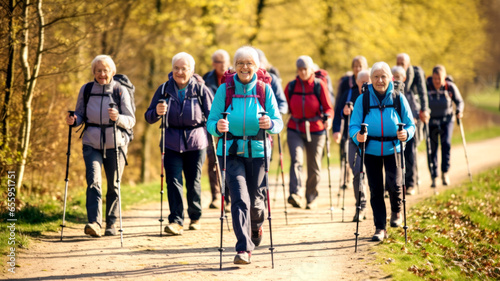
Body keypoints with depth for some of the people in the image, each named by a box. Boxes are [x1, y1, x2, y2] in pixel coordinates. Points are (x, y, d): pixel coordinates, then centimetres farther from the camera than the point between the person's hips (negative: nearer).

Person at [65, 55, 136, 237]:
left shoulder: (121, 91, -2)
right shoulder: (86, 90, 4)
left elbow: (131, 120, -3)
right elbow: (80, 115, 13)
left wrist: (118, 118, -24)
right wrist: (74, 120, -11)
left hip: (115, 145, -1)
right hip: (92, 144, 1)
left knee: (113, 186, 6)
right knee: (93, 181, -16)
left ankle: (111, 224, 21)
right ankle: (94, 223, -25)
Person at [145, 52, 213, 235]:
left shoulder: (200, 89, -1)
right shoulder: (164, 89, 2)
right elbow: (149, 117, 2)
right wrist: (157, 112, -19)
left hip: (196, 142, -1)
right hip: (171, 143, 1)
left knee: (193, 182, 6)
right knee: (173, 181, -10)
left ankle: (195, 217, 26)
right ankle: (176, 221, -11)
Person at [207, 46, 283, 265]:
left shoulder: (265, 90, 1)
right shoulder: (224, 90, 0)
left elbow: (278, 123, 0)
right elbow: (211, 122, -1)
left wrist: (270, 124, -23)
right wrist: (218, 127, -24)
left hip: (257, 151, 1)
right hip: (231, 152, -1)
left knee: (255, 198, 11)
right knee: (239, 198, -13)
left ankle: (256, 226, 45)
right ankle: (244, 249, -12)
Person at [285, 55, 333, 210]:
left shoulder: (319, 85, -2)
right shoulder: (291, 86, 4)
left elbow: (328, 107, -4)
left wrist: (328, 118, -23)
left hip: (315, 130, 0)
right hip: (295, 130, 1)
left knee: (314, 167, 8)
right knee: (296, 160, -21)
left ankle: (311, 198, 25)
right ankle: (296, 195, -33)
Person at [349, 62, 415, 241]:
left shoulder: (399, 99, -2)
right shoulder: (362, 100, -3)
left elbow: (410, 124, 2)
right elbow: (354, 125, -3)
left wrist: (406, 134, -21)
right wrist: (357, 135, -25)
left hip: (393, 149, -1)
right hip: (371, 150, 1)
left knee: (394, 183, -15)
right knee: (375, 189, 3)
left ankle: (396, 212, 17)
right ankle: (380, 228, 13)